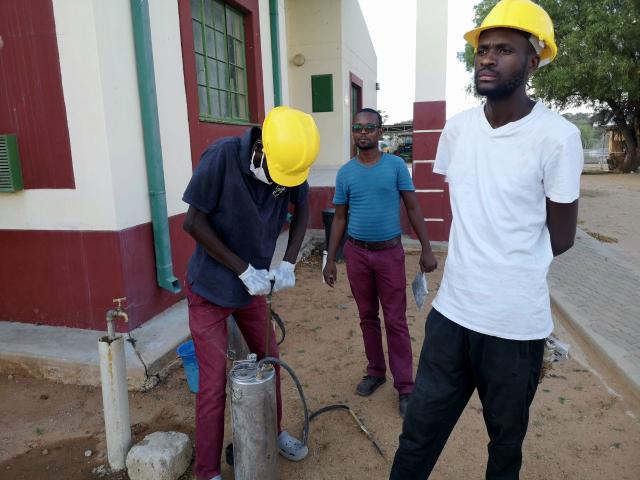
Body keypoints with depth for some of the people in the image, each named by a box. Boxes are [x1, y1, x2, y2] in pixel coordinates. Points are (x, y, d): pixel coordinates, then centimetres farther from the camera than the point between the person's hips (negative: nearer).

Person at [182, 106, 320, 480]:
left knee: (270, 361, 17)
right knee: (214, 383, 1)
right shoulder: (222, 156, -26)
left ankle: (275, 431, 42)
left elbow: (302, 210, 3)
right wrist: (244, 270, -22)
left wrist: (289, 263, -10)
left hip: (253, 285, 5)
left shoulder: (290, 163, -13)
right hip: (210, 288, -4)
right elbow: (194, 222, -21)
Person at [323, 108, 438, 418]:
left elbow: (413, 209, -2)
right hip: (356, 253, 3)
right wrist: (330, 260, 3)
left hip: (390, 253, -2)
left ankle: (405, 386, 11)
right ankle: (375, 372, 30)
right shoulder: (345, 172, 2)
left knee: (396, 321, 1)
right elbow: (339, 218, 6)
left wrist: (427, 250, -9)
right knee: (367, 317, 14)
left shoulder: (396, 166, -4)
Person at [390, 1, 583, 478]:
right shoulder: (457, 128, 2)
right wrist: (477, 262, 8)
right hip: (451, 312, 4)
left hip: (517, 324, -3)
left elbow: (561, 236, -3)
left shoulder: (557, 136, -12)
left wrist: (512, 269, 4)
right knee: (418, 434, 13)